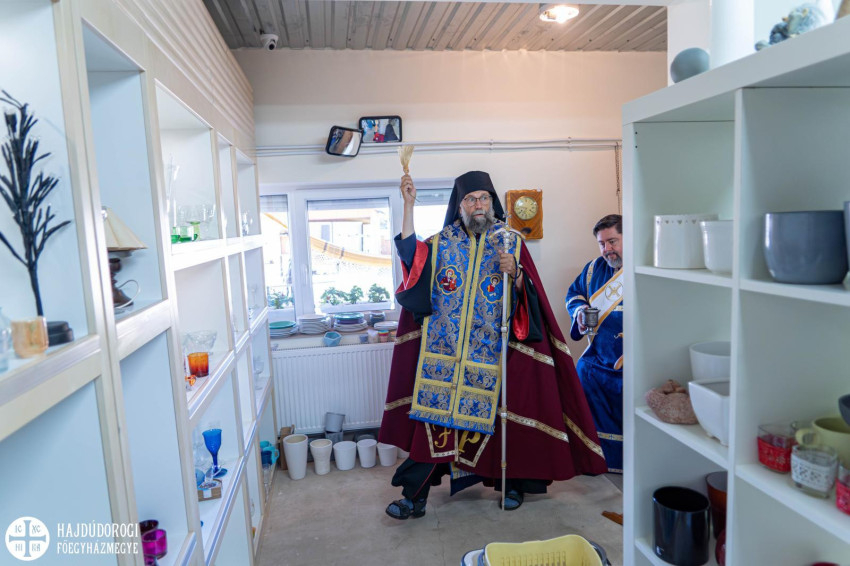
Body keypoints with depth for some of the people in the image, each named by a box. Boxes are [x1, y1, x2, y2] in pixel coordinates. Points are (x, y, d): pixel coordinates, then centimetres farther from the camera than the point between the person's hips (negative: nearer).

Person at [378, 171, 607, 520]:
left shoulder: (511, 242, 6)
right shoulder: (442, 243, 9)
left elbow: (527, 296, 4)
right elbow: (410, 254, -9)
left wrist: (515, 272, -17)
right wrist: (408, 205, -10)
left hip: (491, 351, 0)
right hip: (443, 349, 1)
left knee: (495, 416, 6)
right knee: (435, 416, -1)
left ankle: (512, 482, 30)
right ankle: (415, 495, 10)